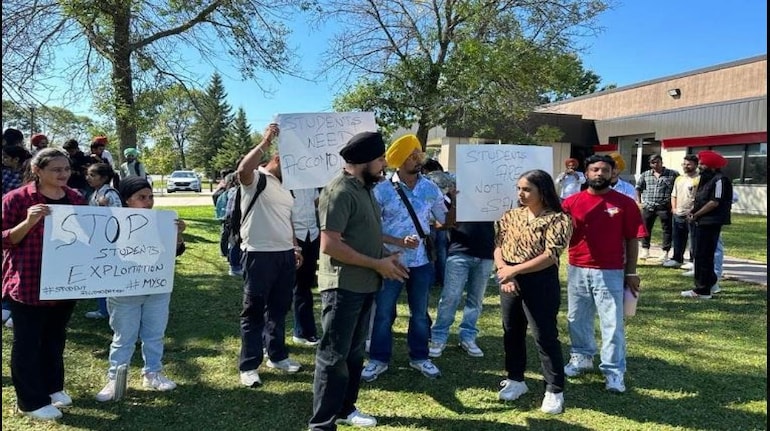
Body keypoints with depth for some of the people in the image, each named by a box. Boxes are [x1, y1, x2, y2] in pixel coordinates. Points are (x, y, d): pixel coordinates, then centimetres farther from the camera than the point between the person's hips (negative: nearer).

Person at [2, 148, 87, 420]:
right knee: (27, 342, 7)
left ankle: (52, 387, 36)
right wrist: (28, 222, -27)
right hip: (28, 285, -5)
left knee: (55, 337, 19)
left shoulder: (76, 199, 5)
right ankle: (31, 401, 19)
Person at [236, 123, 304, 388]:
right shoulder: (255, 179, -8)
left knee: (279, 308, 17)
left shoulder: (285, 187, 18)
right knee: (254, 311, 1)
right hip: (259, 254, -8)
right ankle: (249, 366, 9)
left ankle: (277, 355, 30)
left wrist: (296, 248, 20)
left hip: (285, 254, 8)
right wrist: (265, 142, -30)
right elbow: (242, 170, -32)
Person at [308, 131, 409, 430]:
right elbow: (330, 244, -25)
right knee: (333, 356, 0)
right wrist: (378, 264, -19)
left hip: (365, 285, 9)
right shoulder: (339, 192, -19)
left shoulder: (365, 188, 11)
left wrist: (387, 258, 5)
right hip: (343, 286, -9)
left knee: (355, 353, 19)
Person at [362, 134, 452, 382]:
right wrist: (399, 242, -18)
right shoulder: (382, 190, -9)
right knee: (383, 313, 8)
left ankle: (419, 357, 32)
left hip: (421, 261, 3)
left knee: (420, 313, 15)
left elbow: (445, 221, 8)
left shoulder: (430, 189, 0)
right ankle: (378, 359, 24)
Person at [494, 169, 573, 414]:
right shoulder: (511, 215, 7)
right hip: (510, 281, 6)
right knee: (512, 332, 15)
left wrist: (514, 269, -19)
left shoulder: (557, 220, -11)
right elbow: (498, 246, 5)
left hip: (541, 283, -6)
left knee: (545, 336, 0)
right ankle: (515, 380, 31)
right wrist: (503, 271, -14)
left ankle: (555, 390, 13)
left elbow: (550, 256, -19)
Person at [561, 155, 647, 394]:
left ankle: (614, 371, 10)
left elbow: (632, 240, -1)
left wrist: (631, 272, -3)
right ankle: (581, 357, 33)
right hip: (577, 270, 3)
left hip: (610, 273, -3)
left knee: (612, 323, 1)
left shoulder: (625, 203, -3)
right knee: (577, 319, 15)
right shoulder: (571, 202, 2)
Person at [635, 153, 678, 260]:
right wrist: (639, 202, 8)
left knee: (667, 229, 1)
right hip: (648, 206, 3)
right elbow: (638, 188, 16)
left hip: (664, 206, -3)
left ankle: (665, 252, 9)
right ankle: (645, 249, 20)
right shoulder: (645, 174, 8)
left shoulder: (672, 174, -2)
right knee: (645, 228, 8)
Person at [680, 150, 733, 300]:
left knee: (704, 256, -5)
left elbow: (714, 202, -20)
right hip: (701, 223, 10)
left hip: (711, 224, -10)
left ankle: (703, 290, 1)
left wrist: (696, 215, -14)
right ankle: (710, 281, 32)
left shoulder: (719, 180, -13)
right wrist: (692, 212, 2)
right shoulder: (705, 179, 16)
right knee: (700, 255, 17)